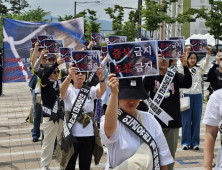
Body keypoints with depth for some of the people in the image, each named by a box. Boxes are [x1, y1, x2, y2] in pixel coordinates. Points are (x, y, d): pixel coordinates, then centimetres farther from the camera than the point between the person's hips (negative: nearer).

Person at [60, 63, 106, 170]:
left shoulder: (90, 90, 1)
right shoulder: (69, 90, -5)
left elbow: (102, 90, -20)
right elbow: (62, 91, -28)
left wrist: (101, 78, -42)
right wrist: (69, 76, -48)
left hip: (89, 134, 2)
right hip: (71, 134, -2)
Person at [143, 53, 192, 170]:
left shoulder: (175, 76, 4)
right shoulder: (151, 76, -2)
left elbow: (188, 84, -13)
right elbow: (145, 86, -21)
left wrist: (185, 66, -28)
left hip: (172, 121, 2)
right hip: (155, 121, -2)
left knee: (170, 154, 11)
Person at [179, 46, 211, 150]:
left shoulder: (199, 69, 9)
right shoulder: (183, 69, 5)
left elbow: (206, 63, -6)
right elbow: (180, 64, -14)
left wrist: (208, 53, -23)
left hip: (197, 96, 2)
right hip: (187, 95, -2)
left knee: (196, 120, 4)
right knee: (186, 120, 0)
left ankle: (195, 142, 12)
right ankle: (186, 142, 9)